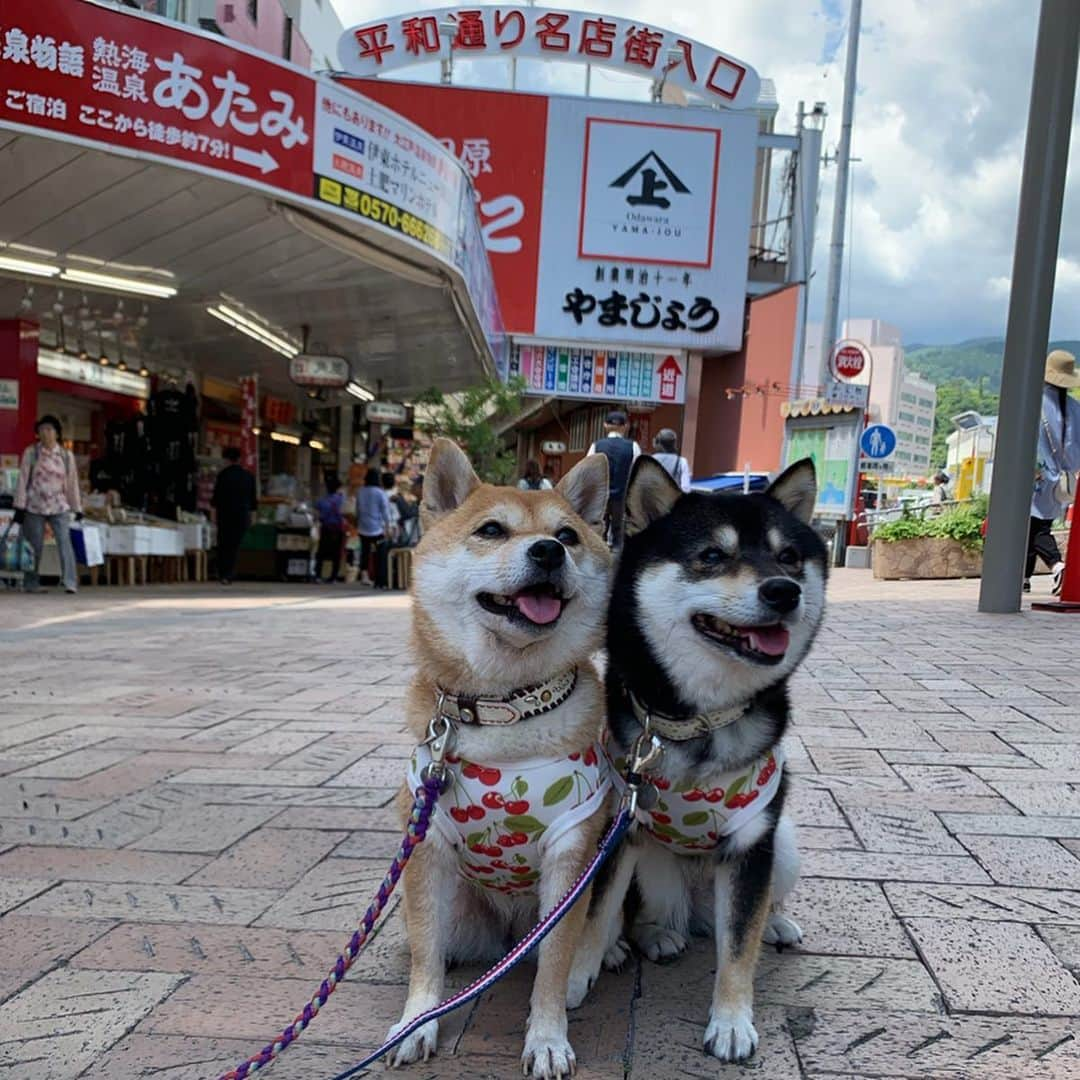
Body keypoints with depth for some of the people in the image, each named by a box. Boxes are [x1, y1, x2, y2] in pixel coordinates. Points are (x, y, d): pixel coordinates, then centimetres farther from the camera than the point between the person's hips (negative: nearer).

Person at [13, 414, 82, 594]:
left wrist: (77, 509, 11)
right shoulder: (30, 452, 1)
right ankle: (32, 584, 14)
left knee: (65, 542, -13)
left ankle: (70, 582, -15)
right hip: (35, 507, -1)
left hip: (59, 507, 1)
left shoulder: (67, 455, 6)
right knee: (35, 547, 3)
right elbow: (23, 480, 0)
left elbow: (72, 483, 10)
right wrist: (19, 507, -5)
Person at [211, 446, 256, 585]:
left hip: (225, 513, -2)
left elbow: (217, 494, -4)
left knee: (223, 544, 9)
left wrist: (214, 511, 6)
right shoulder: (248, 476, 5)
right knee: (235, 545, 5)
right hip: (243, 515, 2)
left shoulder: (223, 474, -4)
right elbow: (252, 497, 8)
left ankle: (222, 574, 7)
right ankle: (229, 575, 0)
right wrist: (250, 513, 16)